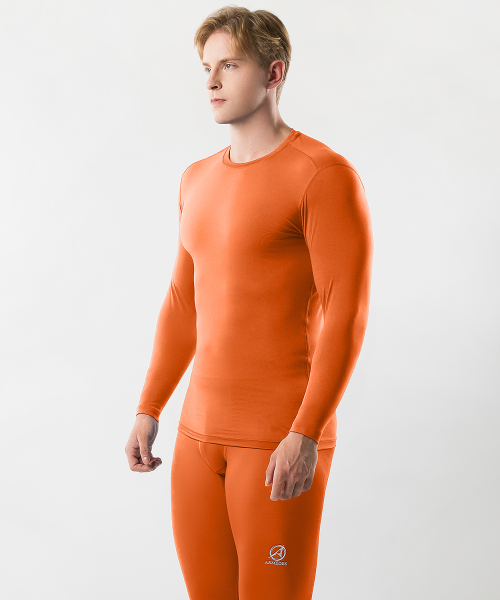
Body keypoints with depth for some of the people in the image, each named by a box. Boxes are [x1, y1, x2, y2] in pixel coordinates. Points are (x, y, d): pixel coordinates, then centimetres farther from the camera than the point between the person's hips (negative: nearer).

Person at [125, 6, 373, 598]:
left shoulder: (324, 176, -12)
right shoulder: (198, 179, 13)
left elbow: (346, 315, -17)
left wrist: (305, 435, -22)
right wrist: (148, 410, 16)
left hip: (281, 441, -7)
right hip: (199, 431, 7)